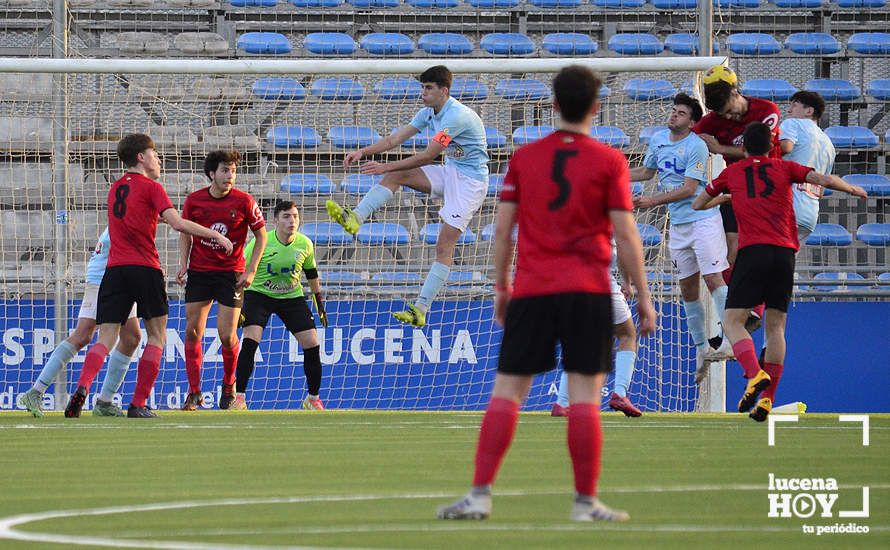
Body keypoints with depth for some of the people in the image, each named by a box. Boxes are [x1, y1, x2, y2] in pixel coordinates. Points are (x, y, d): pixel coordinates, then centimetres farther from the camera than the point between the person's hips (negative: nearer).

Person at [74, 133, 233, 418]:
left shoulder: (115, 188, 19)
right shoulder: (151, 188, -1)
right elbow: (177, 223, -13)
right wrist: (215, 235, -5)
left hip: (114, 268, 5)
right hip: (145, 268, -5)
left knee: (106, 338, 0)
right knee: (157, 335, 10)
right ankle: (138, 404, 2)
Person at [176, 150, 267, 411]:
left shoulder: (244, 201, -8)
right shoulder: (194, 200, -3)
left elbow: (261, 235, 1)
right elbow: (185, 233, 13)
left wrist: (251, 271, -5)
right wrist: (183, 263, 1)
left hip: (231, 273, -2)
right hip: (199, 271, 2)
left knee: (227, 335, -7)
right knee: (192, 331, -4)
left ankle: (229, 384, 19)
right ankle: (194, 392, 5)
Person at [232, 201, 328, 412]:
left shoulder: (305, 244, -8)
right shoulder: (260, 242, -19)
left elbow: (311, 273, 10)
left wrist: (319, 302, 16)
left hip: (292, 297, 3)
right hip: (259, 294, -3)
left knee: (312, 344, -5)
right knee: (250, 341, -22)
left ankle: (313, 399, 13)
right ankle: (239, 398, -15)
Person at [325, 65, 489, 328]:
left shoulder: (456, 116, -26)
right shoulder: (428, 113, 4)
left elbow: (427, 156, -27)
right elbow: (395, 138, 3)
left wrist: (387, 167, -25)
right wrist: (363, 152, -12)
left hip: (470, 179, -9)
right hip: (449, 171, 9)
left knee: (444, 245, -13)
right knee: (396, 176, -8)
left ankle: (421, 309, -15)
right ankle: (355, 218, -17)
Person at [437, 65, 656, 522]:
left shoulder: (524, 158, 7)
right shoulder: (609, 161, 0)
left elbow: (503, 228, 7)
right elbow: (625, 234, -3)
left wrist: (501, 287, 16)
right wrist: (643, 296, 3)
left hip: (531, 290, 2)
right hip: (587, 290, -2)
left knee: (506, 392, 4)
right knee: (584, 396, -1)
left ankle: (480, 495, -2)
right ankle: (586, 500, -1)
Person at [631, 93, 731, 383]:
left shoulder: (696, 146, -13)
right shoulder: (658, 140, 9)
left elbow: (688, 188, -18)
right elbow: (646, 171, 27)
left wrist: (652, 201, -18)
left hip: (703, 219, -7)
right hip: (678, 225, 7)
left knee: (713, 278, -14)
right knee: (688, 289, 7)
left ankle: (731, 338, -14)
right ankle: (701, 348, 13)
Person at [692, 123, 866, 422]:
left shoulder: (732, 172, 14)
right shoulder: (784, 168, 14)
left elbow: (697, 204, 23)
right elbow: (825, 180, 3)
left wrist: (720, 197, 43)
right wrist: (853, 189, 22)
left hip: (752, 251, -2)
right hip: (785, 252, 2)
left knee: (732, 322, -2)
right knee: (775, 327, 9)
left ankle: (755, 375, -29)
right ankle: (767, 399, 2)